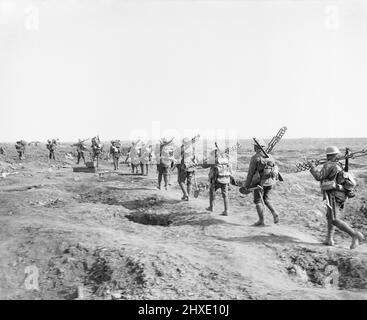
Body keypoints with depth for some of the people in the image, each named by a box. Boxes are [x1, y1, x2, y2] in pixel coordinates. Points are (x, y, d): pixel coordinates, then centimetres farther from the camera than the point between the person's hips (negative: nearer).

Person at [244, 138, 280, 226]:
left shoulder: (255, 158, -10)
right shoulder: (270, 156, 8)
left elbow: (251, 172, -10)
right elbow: (275, 169, 10)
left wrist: (247, 185, -4)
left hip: (260, 182, -6)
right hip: (270, 182, 6)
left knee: (258, 201, 4)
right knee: (266, 199, 18)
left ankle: (261, 221, 3)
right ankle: (275, 213, -1)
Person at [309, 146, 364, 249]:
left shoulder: (329, 165, -9)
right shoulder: (339, 166, 18)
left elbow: (319, 177, -14)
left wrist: (313, 168, 2)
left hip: (333, 195, -10)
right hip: (341, 195, 10)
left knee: (334, 220, -14)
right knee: (329, 217, 22)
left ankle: (355, 235, -20)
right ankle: (329, 239, 20)